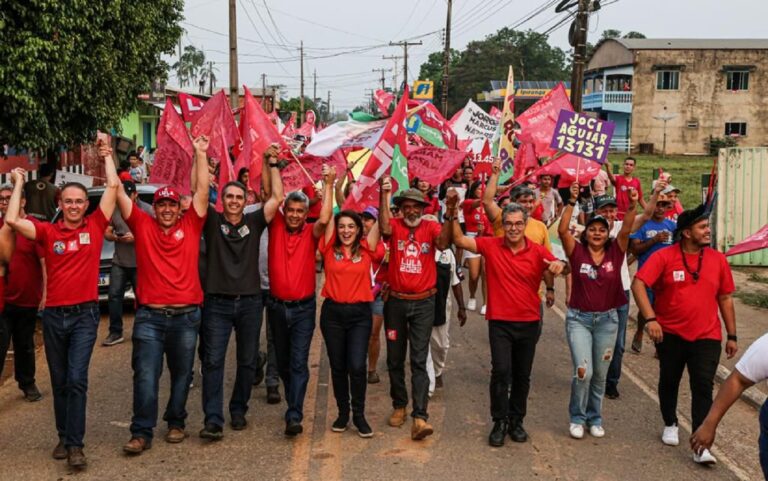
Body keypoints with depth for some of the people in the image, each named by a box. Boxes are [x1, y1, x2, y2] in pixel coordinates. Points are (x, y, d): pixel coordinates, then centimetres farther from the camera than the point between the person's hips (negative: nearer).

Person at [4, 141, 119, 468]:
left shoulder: (94, 226, 1)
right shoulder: (48, 232, 2)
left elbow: (113, 186, -2)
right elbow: (12, 221, -12)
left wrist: (107, 155, 9)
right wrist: (19, 184, 0)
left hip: (85, 314, -2)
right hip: (53, 315, 2)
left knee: (76, 379, -10)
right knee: (59, 382, 12)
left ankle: (75, 444, -5)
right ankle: (64, 436, 25)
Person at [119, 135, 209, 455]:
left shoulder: (191, 225, 4)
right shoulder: (142, 226, 4)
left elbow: (202, 190, 0)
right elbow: (118, 192, 1)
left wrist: (200, 154, -1)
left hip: (186, 316, 1)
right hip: (150, 316, -1)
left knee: (181, 374, 12)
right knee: (145, 375, -3)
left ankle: (176, 423, 27)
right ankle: (142, 432, 3)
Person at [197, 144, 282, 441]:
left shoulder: (254, 222, 6)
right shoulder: (212, 221, 2)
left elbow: (277, 197, 0)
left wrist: (271, 164, -3)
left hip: (250, 302, 2)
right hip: (217, 302, -2)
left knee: (248, 361, 10)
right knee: (213, 361, -6)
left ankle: (238, 411, 25)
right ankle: (213, 419, -5)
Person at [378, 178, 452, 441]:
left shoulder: (431, 227, -2)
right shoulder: (395, 226, -2)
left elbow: (442, 244, -22)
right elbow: (384, 228, -25)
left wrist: (449, 216, -34)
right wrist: (385, 195, -33)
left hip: (423, 303, -2)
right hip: (396, 302, 2)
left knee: (419, 360, -4)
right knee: (395, 358, 13)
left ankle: (420, 417, -8)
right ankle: (399, 405, 30)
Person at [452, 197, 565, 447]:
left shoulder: (538, 252, -4)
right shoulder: (491, 246, -4)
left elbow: (558, 266, -7)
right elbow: (459, 240, -8)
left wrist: (559, 265, -30)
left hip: (529, 322, 2)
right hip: (500, 322, -2)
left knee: (522, 375, 12)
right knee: (501, 371, -13)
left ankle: (516, 421, 28)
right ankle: (500, 422, 3)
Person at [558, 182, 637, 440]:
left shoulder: (615, 252, 0)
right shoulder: (577, 252, -5)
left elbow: (626, 230, -14)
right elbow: (562, 230, -18)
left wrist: (632, 205, -28)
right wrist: (572, 202, -27)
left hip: (607, 320, 2)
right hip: (579, 318, -2)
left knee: (600, 374, 12)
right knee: (583, 371, -11)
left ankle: (595, 418, 30)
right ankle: (577, 417, 10)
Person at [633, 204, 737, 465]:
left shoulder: (717, 259, 0)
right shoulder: (664, 256, -11)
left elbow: (725, 299, 7)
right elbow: (638, 284, -20)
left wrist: (732, 336, 8)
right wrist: (650, 318, -30)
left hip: (706, 336, 1)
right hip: (670, 333, -1)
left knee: (703, 387, -7)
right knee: (669, 381, 17)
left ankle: (701, 445, -3)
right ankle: (670, 425, 41)